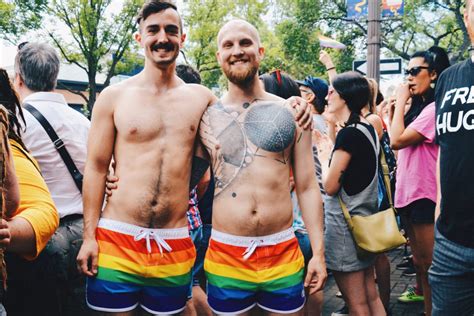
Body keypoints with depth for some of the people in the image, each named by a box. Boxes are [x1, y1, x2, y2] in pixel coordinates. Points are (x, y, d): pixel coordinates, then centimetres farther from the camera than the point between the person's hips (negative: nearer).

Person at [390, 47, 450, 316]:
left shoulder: (436, 108, -16)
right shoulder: (419, 107, 15)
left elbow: (397, 140, -19)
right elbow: (398, 141, 14)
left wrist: (401, 102, -12)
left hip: (425, 197, -10)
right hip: (409, 193, 10)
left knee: (430, 266, 0)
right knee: (420, 264, 17)